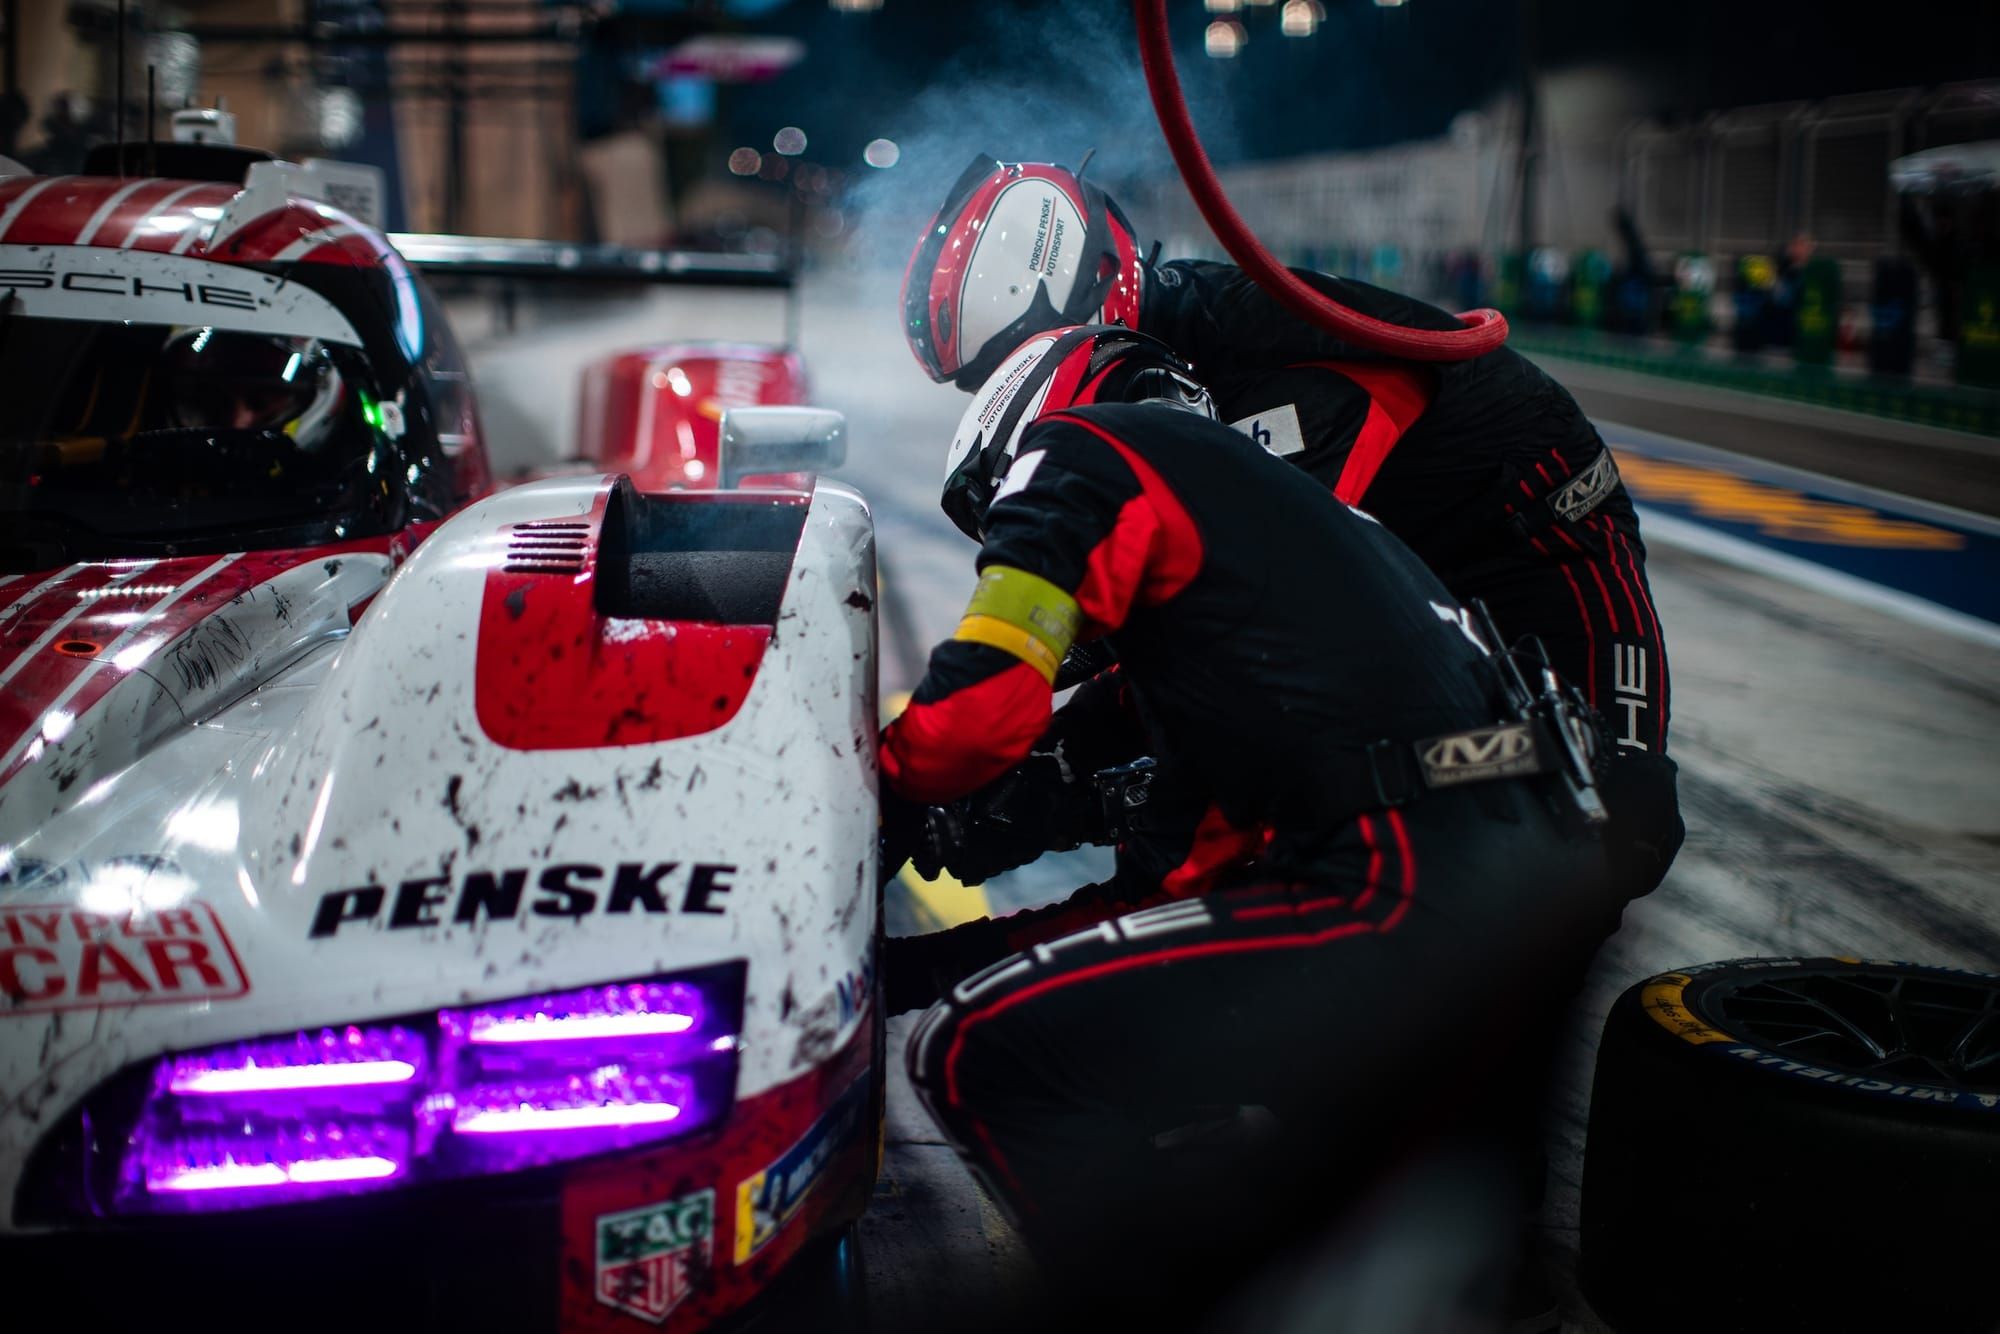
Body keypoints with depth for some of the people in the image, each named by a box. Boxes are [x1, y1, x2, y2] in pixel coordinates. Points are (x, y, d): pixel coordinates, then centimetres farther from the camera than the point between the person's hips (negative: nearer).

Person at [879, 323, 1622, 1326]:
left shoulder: (1085, 448, 6)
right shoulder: (1272, 502, 32)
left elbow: (985, 700, -9)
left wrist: (871, 818, 11)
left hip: (1413, 901, -10)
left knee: (981, 1049, -11)